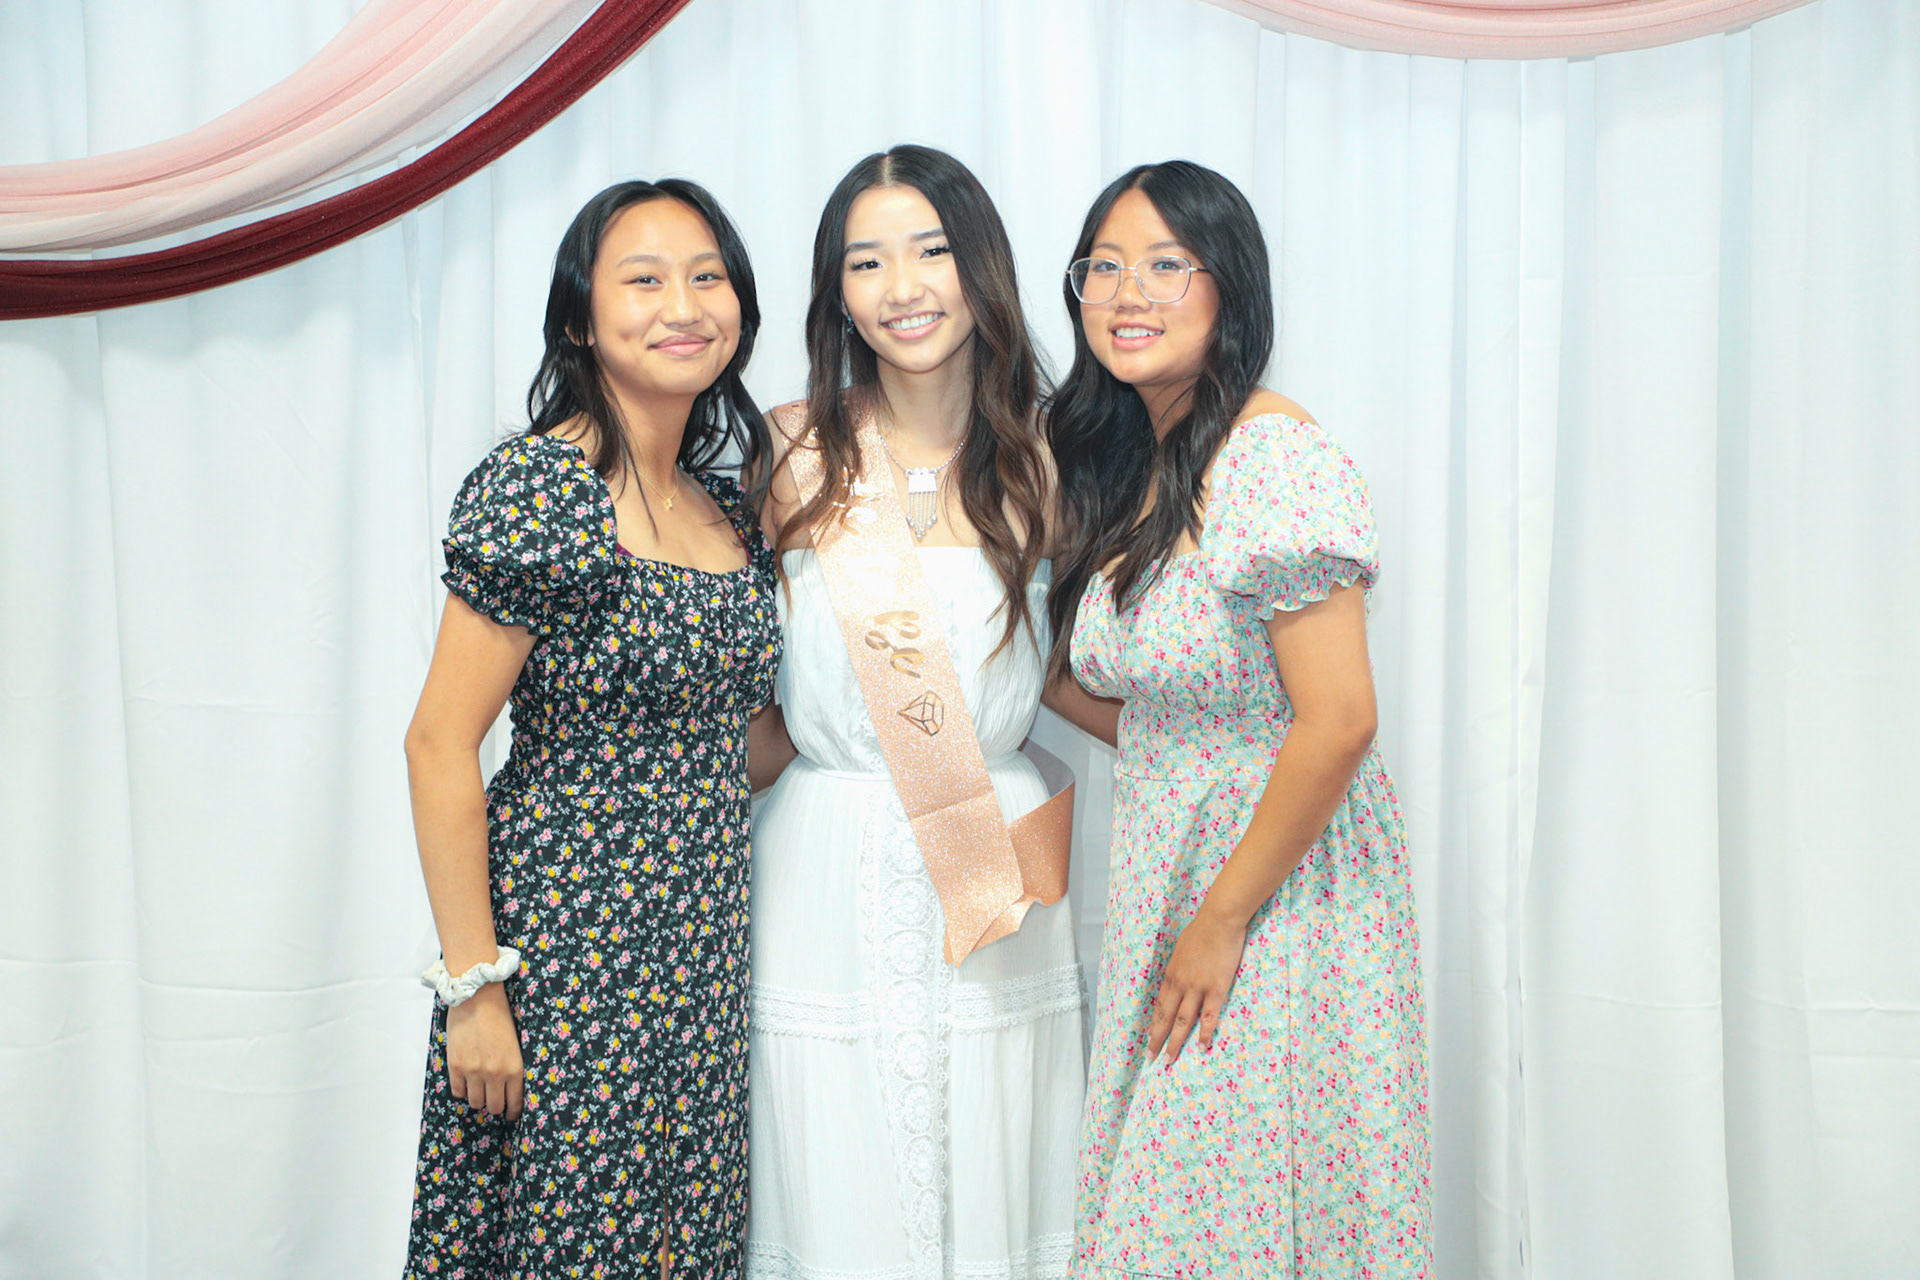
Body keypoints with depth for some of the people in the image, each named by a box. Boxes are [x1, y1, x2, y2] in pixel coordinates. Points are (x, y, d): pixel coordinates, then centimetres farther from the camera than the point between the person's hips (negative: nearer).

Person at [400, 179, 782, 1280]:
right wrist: (473, 984, -15)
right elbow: (441, 745, -15)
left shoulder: (730, 507, 8)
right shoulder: (536, 488, -13)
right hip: (566, 947, -7)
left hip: (700, 960, 7)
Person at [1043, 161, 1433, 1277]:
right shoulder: (1128, 468, 8)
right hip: (1169, 874, 8)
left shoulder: (1274, 457, -19)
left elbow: (1337, 722, -23)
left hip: (1284, 889, -8)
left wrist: (1222, 922, -17)